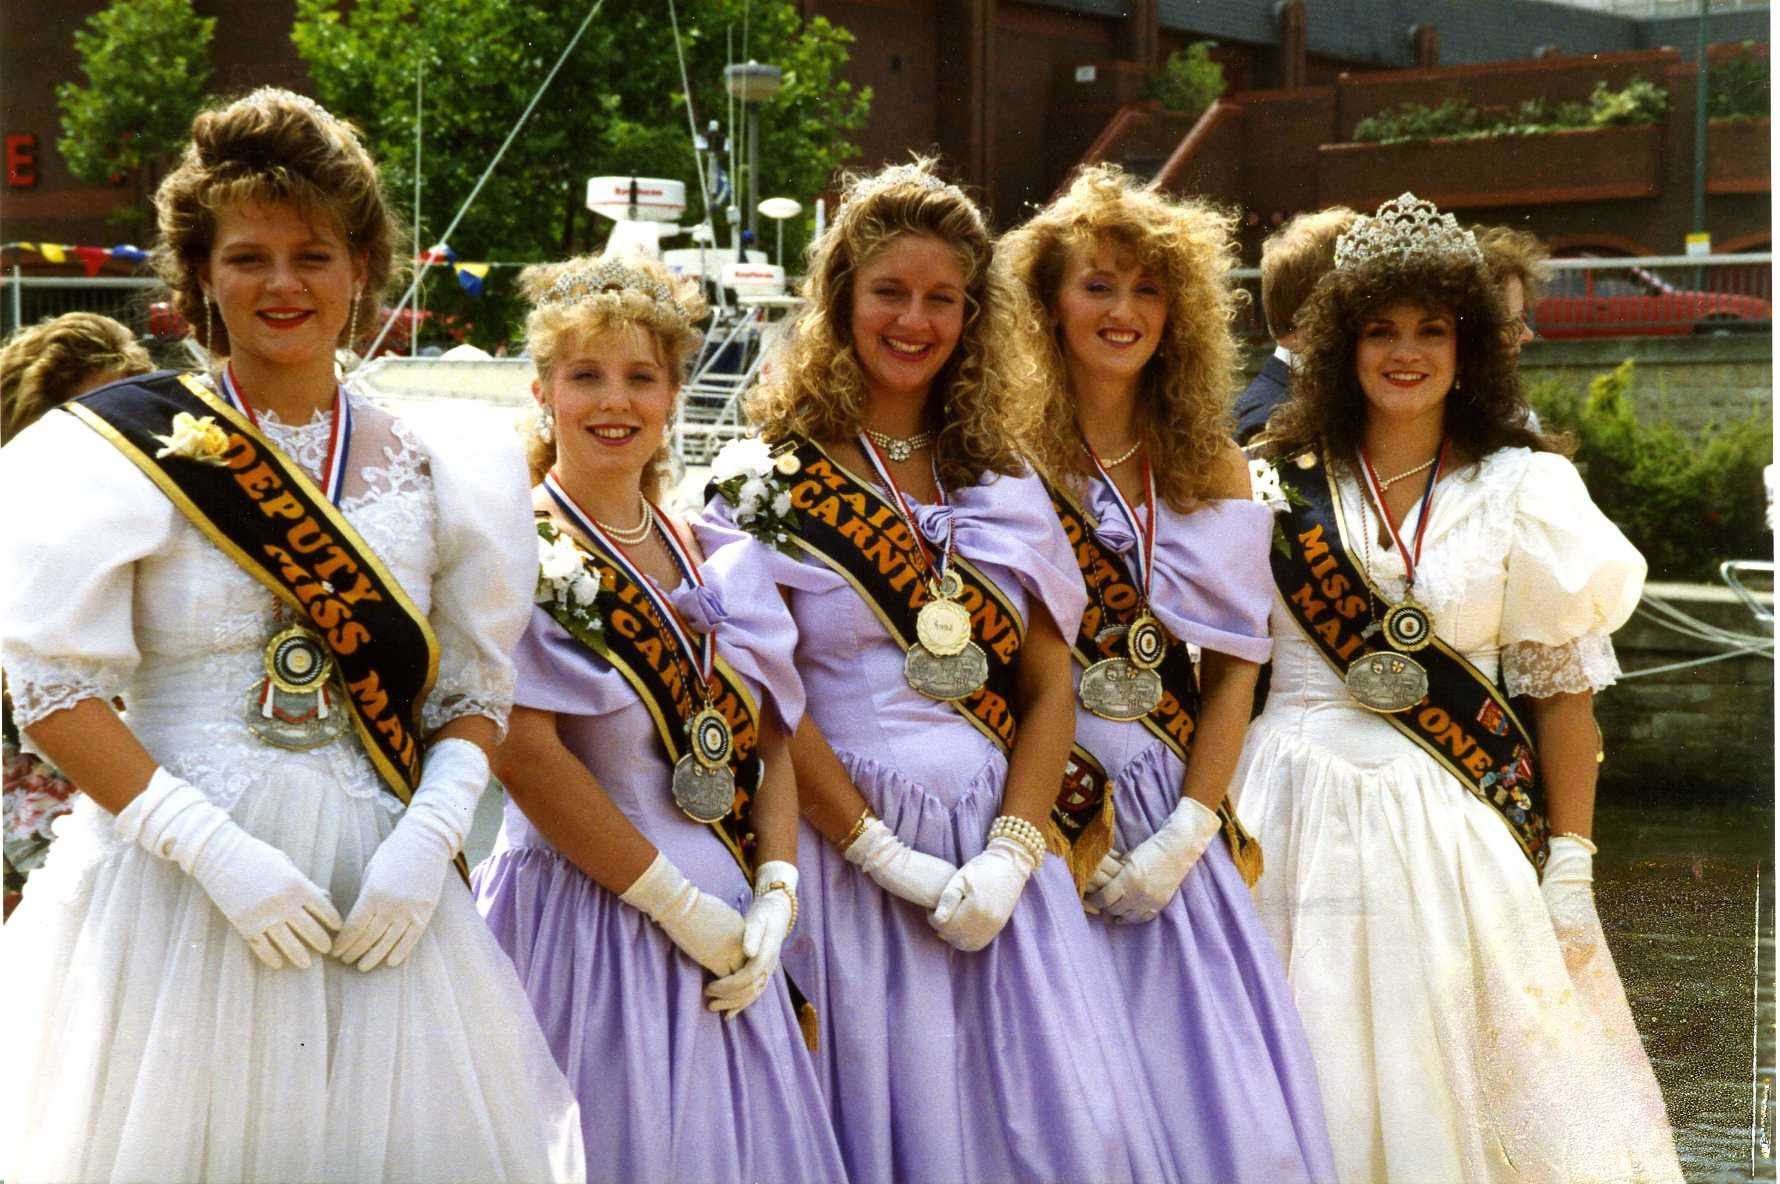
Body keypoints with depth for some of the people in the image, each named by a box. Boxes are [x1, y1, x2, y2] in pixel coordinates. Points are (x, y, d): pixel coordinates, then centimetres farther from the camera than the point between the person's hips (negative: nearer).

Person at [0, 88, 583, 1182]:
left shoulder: (426, 473, 9)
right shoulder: (126, 455, -1)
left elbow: (474, 695, 11)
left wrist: (427, 839, -8)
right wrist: (218, 850, -16)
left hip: (382, 895, 3)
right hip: (172, 887, -3)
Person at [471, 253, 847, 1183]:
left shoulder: (717, 560, 11)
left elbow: (770, 741, 11)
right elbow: (524, 754, -16)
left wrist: (774, 897, -4)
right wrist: (677, 901, -14)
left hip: (727, 938, 6)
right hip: (583, 918, -6)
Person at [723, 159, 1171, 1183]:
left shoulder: (1000, 477, 12)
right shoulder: (774, 475, 0)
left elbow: (1049, 682, 7)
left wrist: (1008, 856, -7)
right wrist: (891, 860, -13)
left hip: (1000, 857, 4)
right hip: (844, 855, -4)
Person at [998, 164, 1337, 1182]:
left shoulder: (1213, 474, 10)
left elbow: (1234, 671, 6)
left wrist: (1182, 838, -5)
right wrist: (1068, 830, -12)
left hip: (1174, 820, 4)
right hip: (1038, 809, -3)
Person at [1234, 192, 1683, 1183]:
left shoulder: (1521, 491, 1)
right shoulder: (1278, 489, 4)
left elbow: (1564, 691, 0)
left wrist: (1571, 869, -5)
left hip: (1459, 833, -1)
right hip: (1303, 820, 1)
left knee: (1448, 1091, 1)